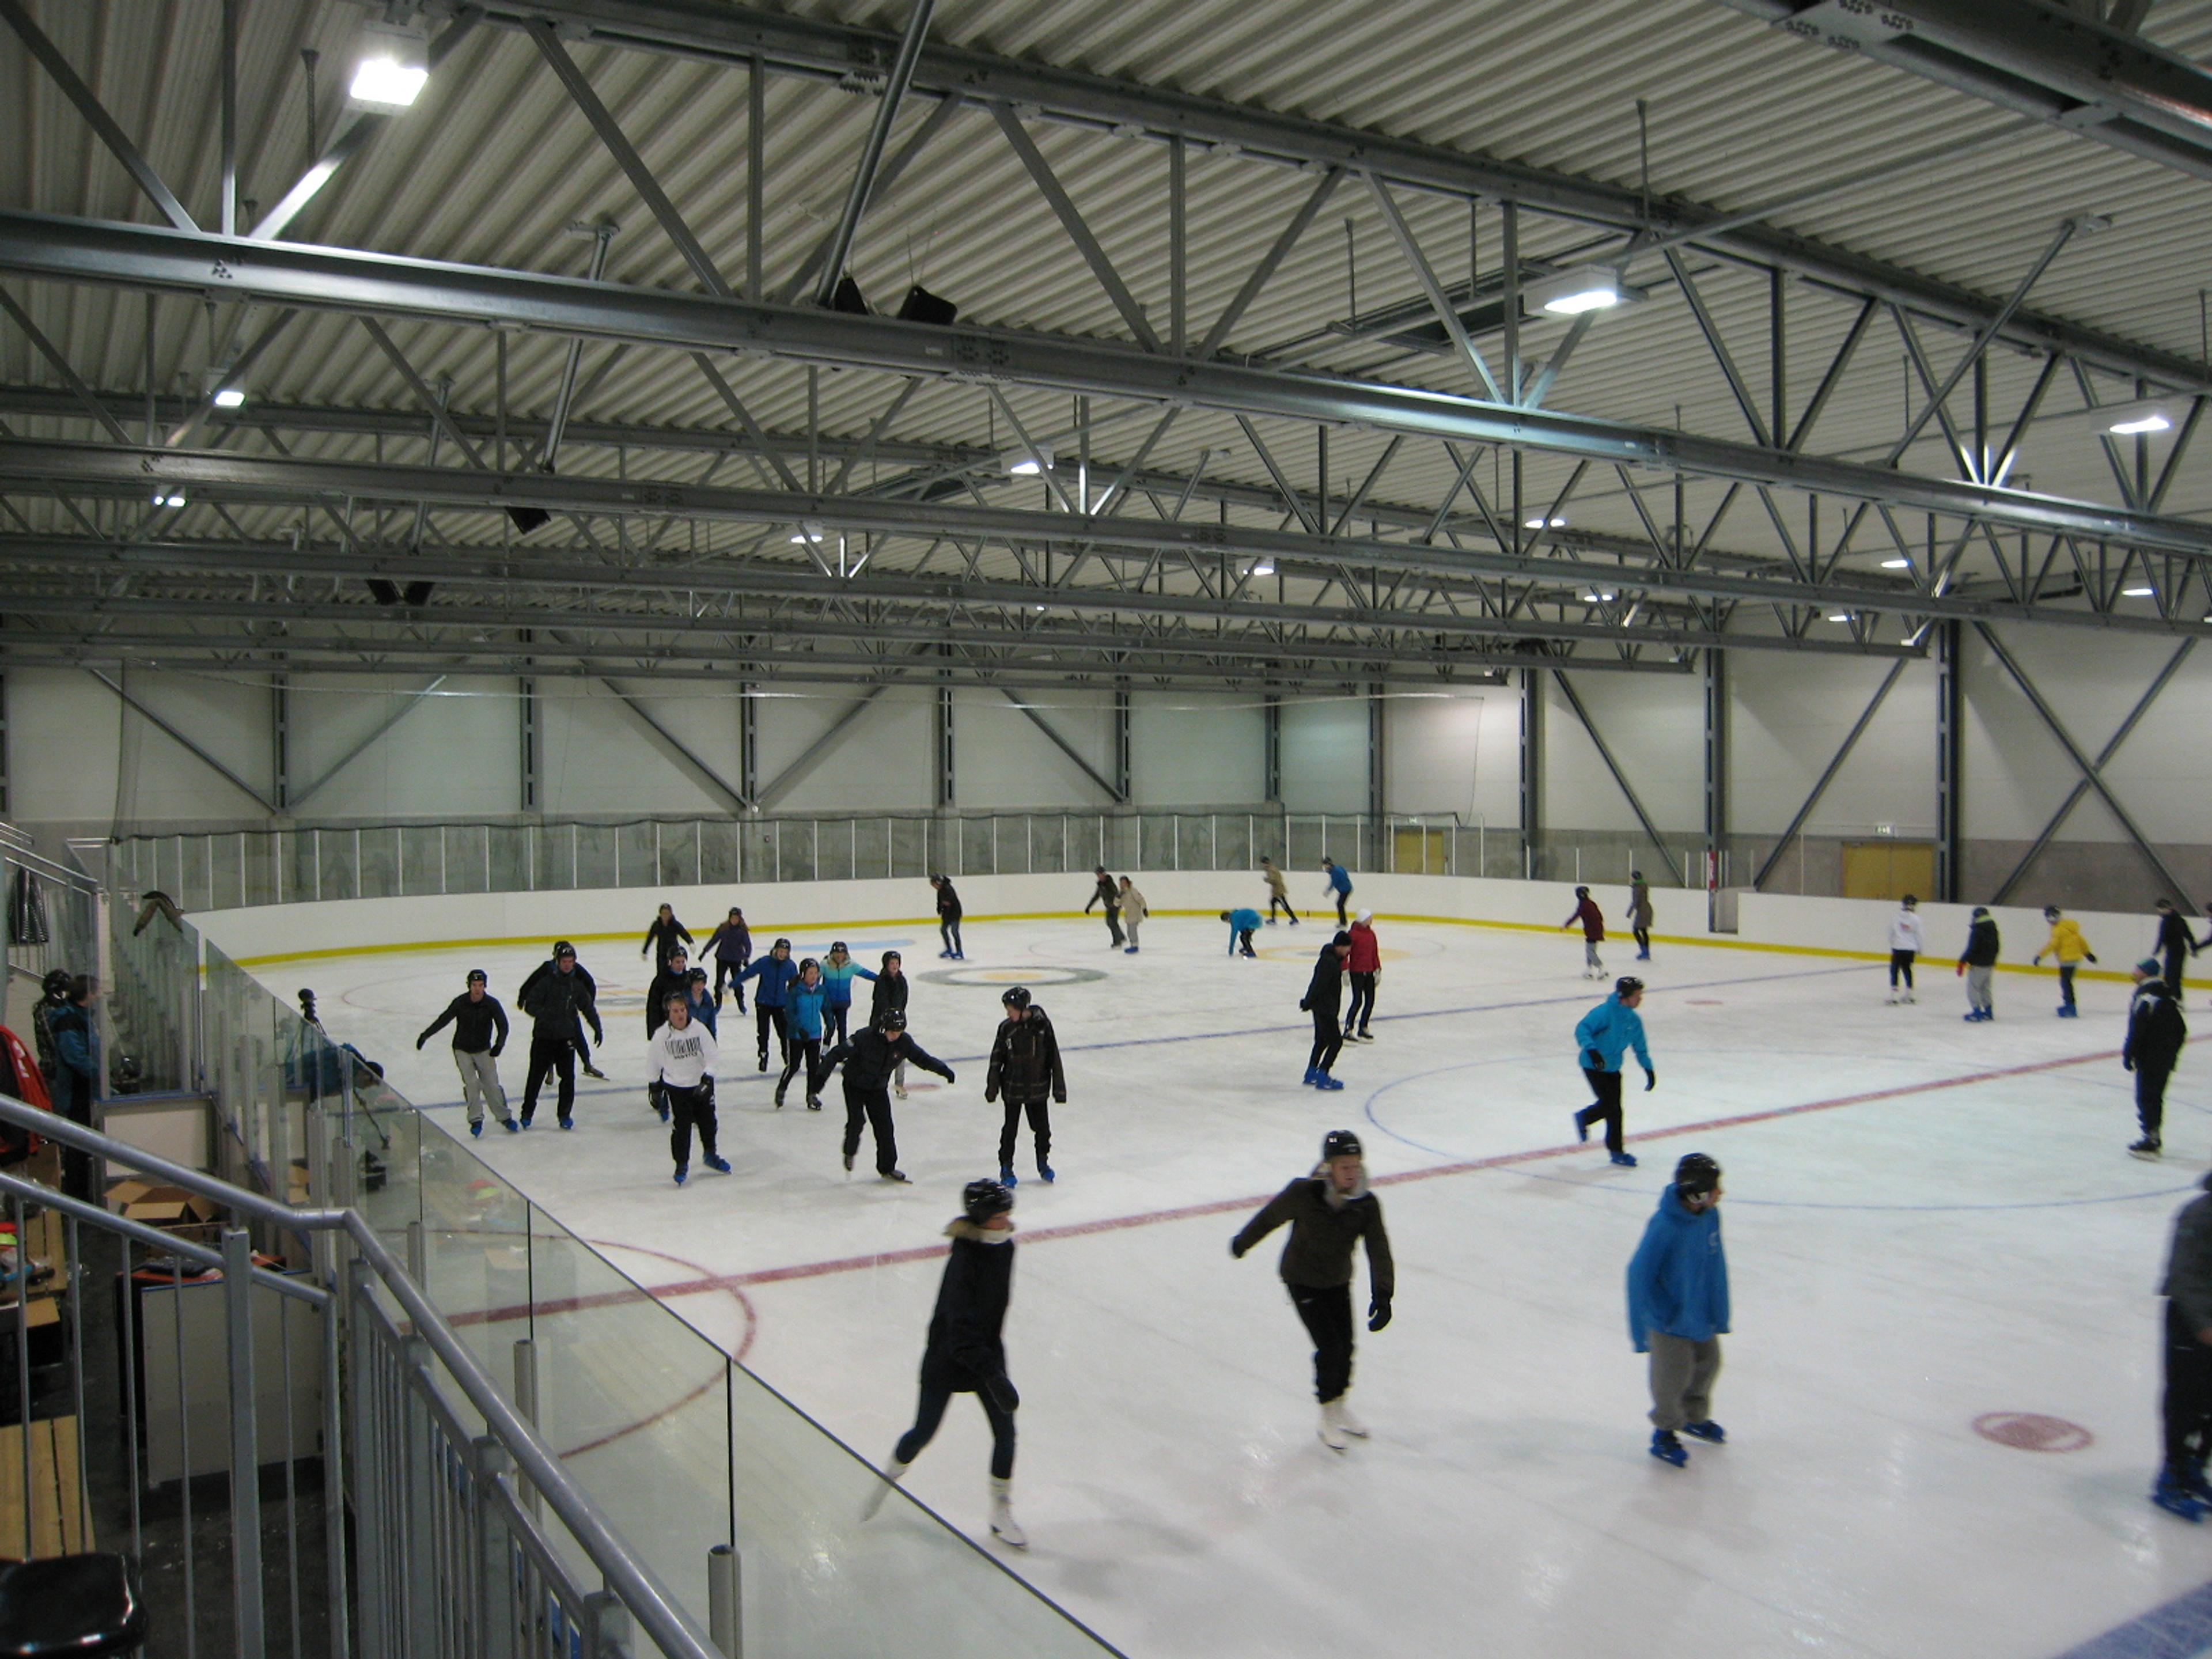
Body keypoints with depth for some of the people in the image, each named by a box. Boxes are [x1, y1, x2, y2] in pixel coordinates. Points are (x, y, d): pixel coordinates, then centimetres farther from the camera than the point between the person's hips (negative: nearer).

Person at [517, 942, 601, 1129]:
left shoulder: (577, 984, 6)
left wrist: (597, 1027, 11)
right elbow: (530, 1005, -12)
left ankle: (565, 1114, 12)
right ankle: (527, 1112, 18)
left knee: (568, 1076, 1)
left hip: (567, 1037, 3)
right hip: (544, 1036, -3)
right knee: (536, 1075, 4)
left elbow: (588, 1007, 16)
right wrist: (545, 1014, -30)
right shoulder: (545, 981, -8)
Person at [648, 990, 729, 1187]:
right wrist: (657, 1089, 7)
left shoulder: (699, 1029, -12)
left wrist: (707, 1077, -21)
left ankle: (710, 1155, 37)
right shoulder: (661, 1036, -12)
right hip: (676, 1088, -2)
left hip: (701, 1084, 2)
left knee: (708, 1121, 14)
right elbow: (653, 1064, 2)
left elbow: (711, 1057, -8)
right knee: (681, 1127, -3)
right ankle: (682, 1165, 12)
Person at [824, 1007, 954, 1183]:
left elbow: (922, 1058, -4)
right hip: (854, 1085, -4)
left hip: (878, 1089, 4)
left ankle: (887, 1168, 13)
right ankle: (850, 1152, 18)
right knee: (856, 1121, -13)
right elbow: (839, 1053, -28)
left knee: (885, 1127, 0)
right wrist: (823, 1072, -36)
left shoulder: (904, 1042, -15)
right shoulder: (865, 1038, -29)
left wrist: (943, 1070, -13)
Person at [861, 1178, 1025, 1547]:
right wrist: (995, 1377, -38)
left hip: (987, 1351, 6)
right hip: (947, 1356, -6)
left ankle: (1001, 1515, 19)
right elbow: (961, 1332, -33)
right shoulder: (964, 1261, -30)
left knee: (1005, 1431, 3)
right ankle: (887, 1480, 38)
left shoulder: (1004, 1247, -7)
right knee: (924, 1432, 8)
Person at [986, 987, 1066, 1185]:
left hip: (1038, 1088, 0)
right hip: (1013, 1088, 0)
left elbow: (1054, 1057, -4)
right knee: (1010, 1128, 6)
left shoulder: (1042, 1024, -11)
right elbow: (997, 1059, 1)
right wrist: (992, 1087, 2)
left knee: (1042, 1127, 10)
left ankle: (1043, 1163, 31)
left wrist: (1059, 1087, -2)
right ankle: (1006, 1167, 20)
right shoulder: (1006, 1028, -8)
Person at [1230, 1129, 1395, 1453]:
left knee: (1345, 1347, 9)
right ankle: (1329, 1415, 14)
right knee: (1330, 1348, -8)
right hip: (1302, 1280, -4)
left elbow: (1379, 1250, -24)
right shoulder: (1303, 1193, -28)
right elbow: (1271, 1216, -11)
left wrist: (1382, 1293, -37)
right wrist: (1242, 1243, 5)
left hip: (1339, 1281, 4)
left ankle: (1339, 1404, 36)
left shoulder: (1367, 1204, -18)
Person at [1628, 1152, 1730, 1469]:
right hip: (1671, 1320, -7)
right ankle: (1665, 1432, 33)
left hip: (1701, 1312, 7)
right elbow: (1640, 1276, -23)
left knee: (1708, 1363, 23)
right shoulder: (1664, 1227, -32)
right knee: (1673, 1377, 6)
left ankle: (1694, 1417, 50)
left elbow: (1715, 1262, 5)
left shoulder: (1710, 1214, -11)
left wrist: (1718, 1312, 11)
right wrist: (1644, 1328, -16)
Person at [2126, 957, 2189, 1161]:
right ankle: (2154, 1138, 24)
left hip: (2149, 1059, -9)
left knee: (2146, 1098, -3)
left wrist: (2128, 1055, -13)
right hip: (2167, 1058, 9)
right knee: (2156, 1097, 16)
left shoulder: (2144, 997, -17)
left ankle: (2150, 1141, -3)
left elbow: (2136, 1031, -20)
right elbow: (2181, 1030, 16)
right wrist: (2172, 1053, 22)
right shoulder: (2170, 996, 11)